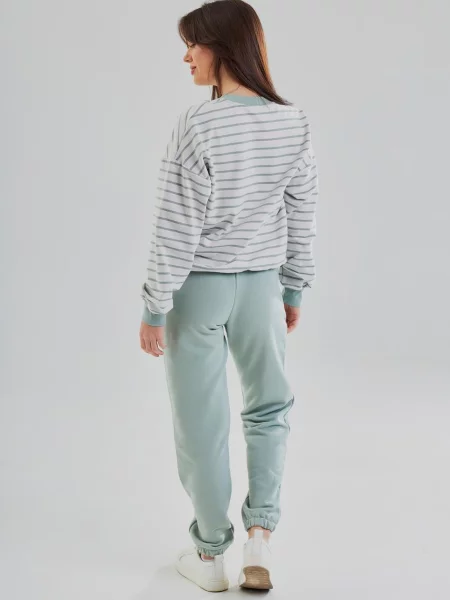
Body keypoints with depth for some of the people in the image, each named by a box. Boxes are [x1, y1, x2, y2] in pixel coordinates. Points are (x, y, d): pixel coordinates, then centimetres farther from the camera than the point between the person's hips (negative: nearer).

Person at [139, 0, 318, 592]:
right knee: (270, 408, 22)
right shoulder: (294, 124, -2)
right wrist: (294, 290, 16)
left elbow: (177, 227, -15)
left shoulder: (197, 125, -17)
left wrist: (155, 308, -7)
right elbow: (301, 219, 5)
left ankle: (211, 554, 23)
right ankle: (259, 534, 12)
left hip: (199, 287, -4)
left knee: (202, 422, 9)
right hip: (261, 284, 4)